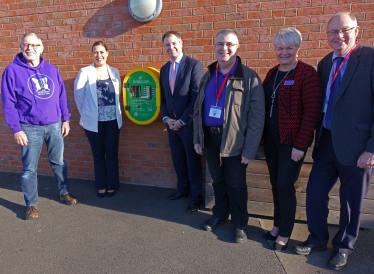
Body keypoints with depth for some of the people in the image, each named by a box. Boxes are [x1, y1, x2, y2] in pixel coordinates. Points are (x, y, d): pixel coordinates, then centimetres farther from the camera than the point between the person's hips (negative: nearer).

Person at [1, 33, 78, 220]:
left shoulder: (51, 69, 7)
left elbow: (62, 96, 10)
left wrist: (65, 120, 7)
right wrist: (16, 129, -11)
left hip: (55, 125, 3)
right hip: (30, 128, -3)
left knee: (59, 162, 15)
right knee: (29, 169, 5)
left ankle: (64, 192, 33)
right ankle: (31, 204, 21)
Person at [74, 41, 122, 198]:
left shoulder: (115, 72, 5)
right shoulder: (85, 72, -5)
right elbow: (78, 95, 0)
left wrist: (116, 112, 8)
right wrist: (86, 114, 4)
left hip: (112, 120, 2)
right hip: (94, 121, -2)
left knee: (112, 154, 9)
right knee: (98, 155, 11)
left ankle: (111, 186, 25)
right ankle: (101, 186, 26)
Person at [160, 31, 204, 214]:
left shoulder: (194, 65, -9)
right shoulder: (164, 69, 12)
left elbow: (197, 97, -15)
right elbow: (163, 97, 15)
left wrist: (183, 121, -14)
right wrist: (166, 118, -1)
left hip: (189, 123, -6)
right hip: (172, 123, 6)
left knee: (193, 161, 6)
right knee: (178, 160, 15)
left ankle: (195, 196, 22)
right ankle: (183, 189, 35)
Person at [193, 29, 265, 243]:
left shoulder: (249, 78, -10)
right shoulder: (208, 77, 8)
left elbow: (257, 117, -13)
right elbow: (198, 109, 12)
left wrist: (250, 150, -16)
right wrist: (197, 138, 9)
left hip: (234, 141, -5)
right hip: (210, 138, 5)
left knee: (236, 184, 9)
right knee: (218, 180, 20)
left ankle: (240, 224, 29)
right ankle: (220, 214, 41)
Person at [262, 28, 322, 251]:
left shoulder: (307, 74, -11)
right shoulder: (272, 74, 10)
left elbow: (312, 112, -16)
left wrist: (300, 144, -18)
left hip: (292, 141, -6)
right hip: (271, 139, 6)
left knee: (285, 186, -1)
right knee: (275, 184, 14)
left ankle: (285, 233, 19)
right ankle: (278, 225, 31)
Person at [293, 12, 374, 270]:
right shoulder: (326, 63, 9)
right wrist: (317, 138, 9)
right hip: (326, 141, 5)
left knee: (351, 200, 12)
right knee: (315, 191, 11)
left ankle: (344, 247, 35)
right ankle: (318, 238, 34)